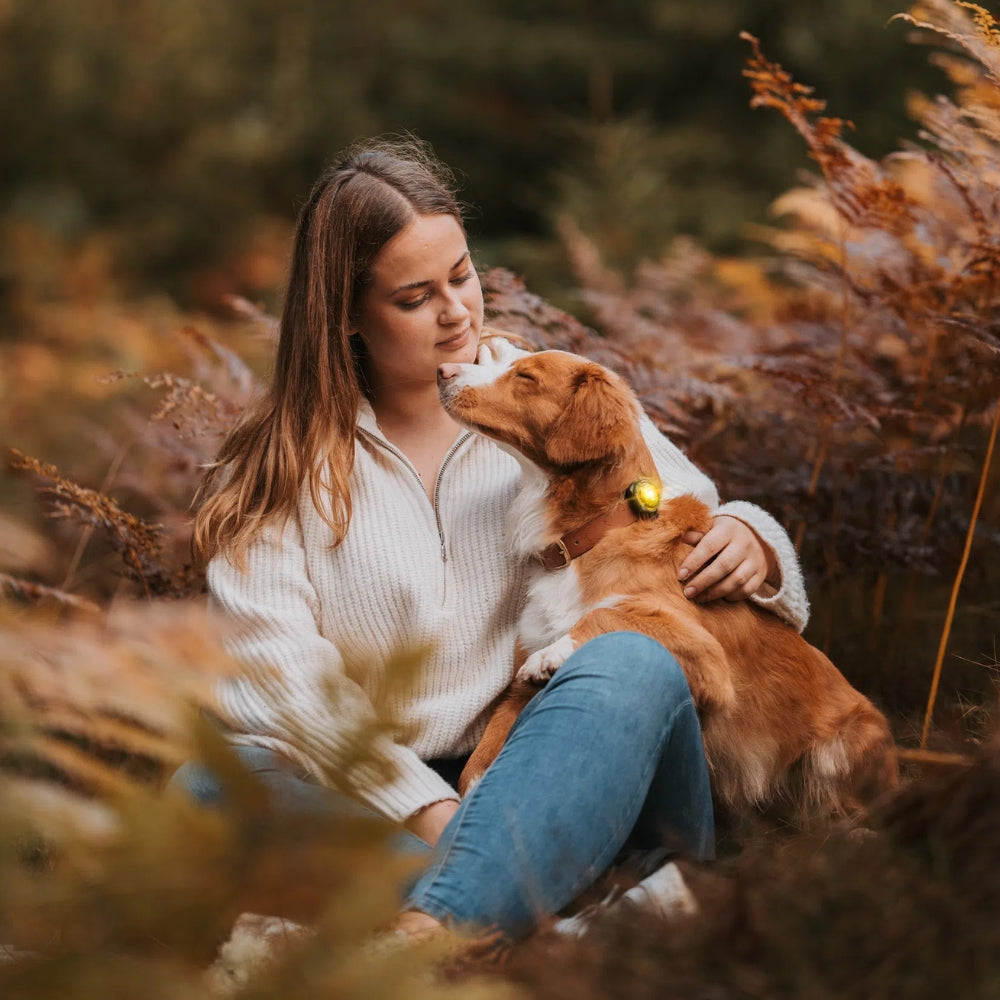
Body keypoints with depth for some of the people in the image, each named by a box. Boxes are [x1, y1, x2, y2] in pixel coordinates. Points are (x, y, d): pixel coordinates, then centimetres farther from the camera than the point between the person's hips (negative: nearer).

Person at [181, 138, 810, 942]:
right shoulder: (277, 467, 9)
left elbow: (694, 535, 21)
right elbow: (276, 677, -5)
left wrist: (749, 542, -5)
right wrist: (424, 808, -18)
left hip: (578, 796, 1)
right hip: (381, 805, 0)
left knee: (631, 665, -31)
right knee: (213, 785, -28)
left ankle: (425, 934, -50)